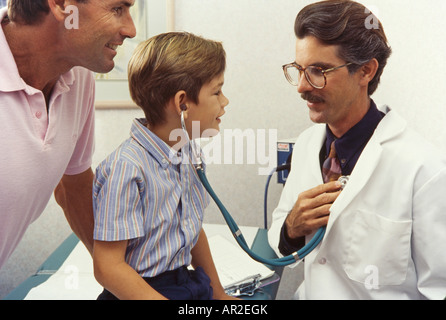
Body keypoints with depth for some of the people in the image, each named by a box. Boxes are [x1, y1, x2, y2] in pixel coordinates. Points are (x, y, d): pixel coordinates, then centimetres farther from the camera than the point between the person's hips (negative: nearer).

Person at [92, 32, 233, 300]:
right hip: (144, 290, -5)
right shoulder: (128, 168, -19)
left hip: (189, 284, 6)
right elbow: (108, 268, -19)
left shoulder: (184, 152, 5)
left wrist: (218, 292, 21)